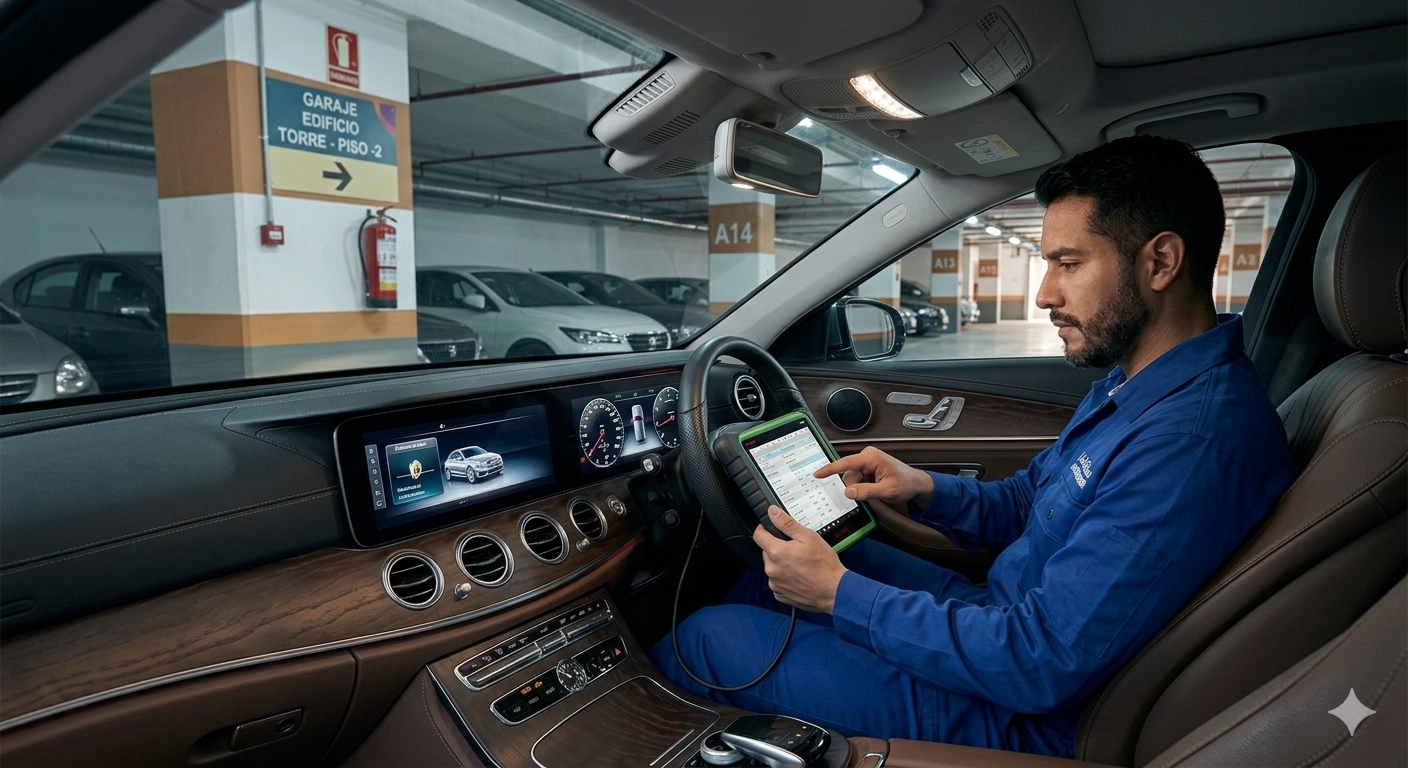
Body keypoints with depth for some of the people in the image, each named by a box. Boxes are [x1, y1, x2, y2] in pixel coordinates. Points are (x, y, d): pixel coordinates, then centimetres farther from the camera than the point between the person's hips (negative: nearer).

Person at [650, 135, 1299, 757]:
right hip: (1004, 618, 9)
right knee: (783, 568, 16)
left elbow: (1042, 667, -30)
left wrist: (839, 594, -23)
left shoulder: (1195, 441, -31)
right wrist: (924, 490, -5)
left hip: (1020, 715, -9)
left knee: (706, 639, -6)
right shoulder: (1131, 384, 3)